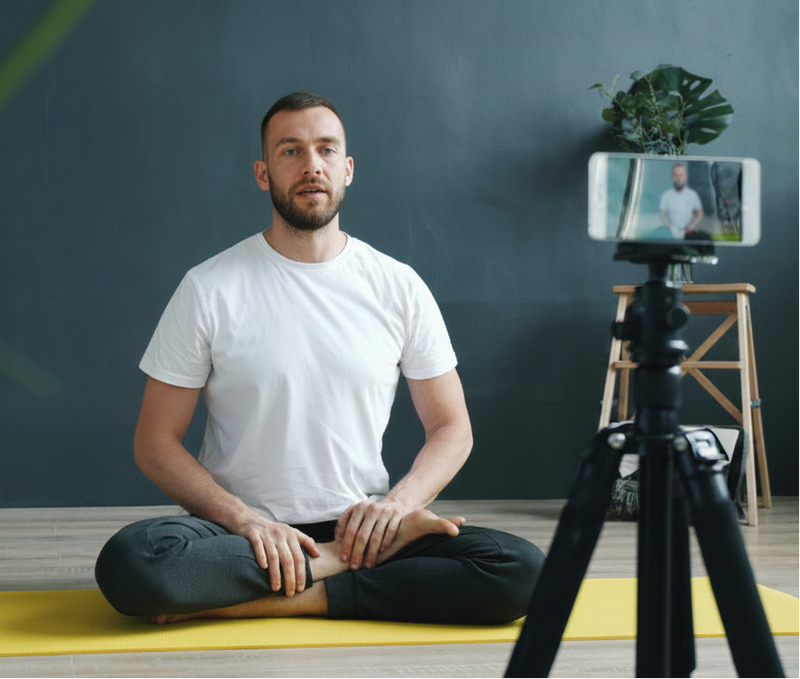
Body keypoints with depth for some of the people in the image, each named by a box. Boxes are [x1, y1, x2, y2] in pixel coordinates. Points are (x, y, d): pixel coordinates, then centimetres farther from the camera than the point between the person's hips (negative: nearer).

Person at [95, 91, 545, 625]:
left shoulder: (398, 287, 5)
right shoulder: (209, 290, -1)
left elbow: (452, 428, 8)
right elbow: (156, 442, -2)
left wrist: (398, 502, -12)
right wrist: (244, 519, -18)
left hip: (359, 524, 1)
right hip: (242, 533, -1)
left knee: (521, 569, -23)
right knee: (129, 563, -33)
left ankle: (280, 601, -19)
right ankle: (363, 560, -17)